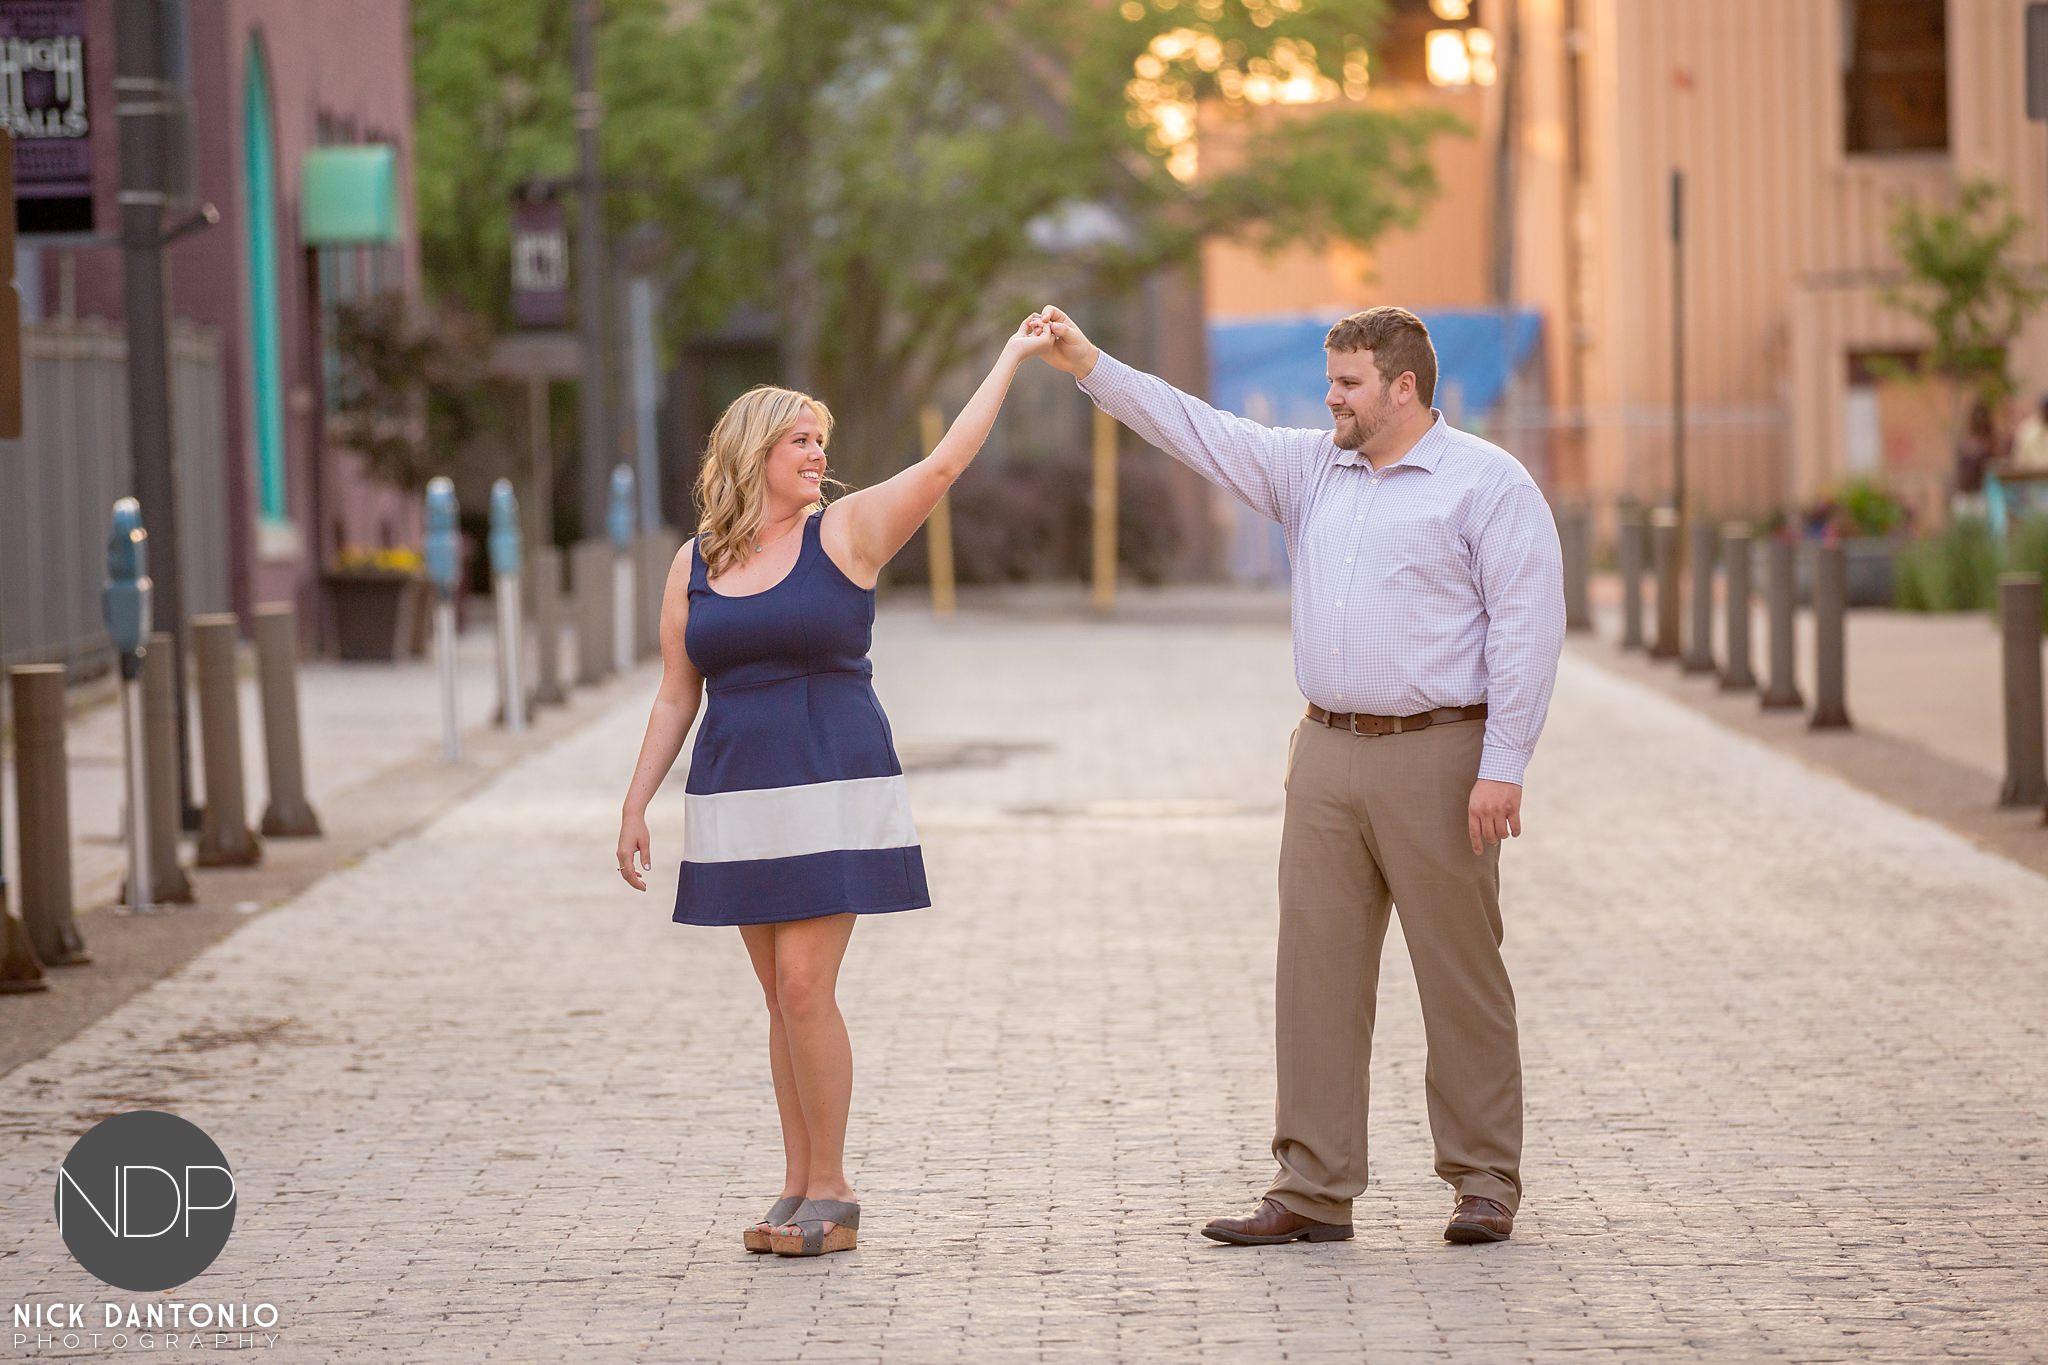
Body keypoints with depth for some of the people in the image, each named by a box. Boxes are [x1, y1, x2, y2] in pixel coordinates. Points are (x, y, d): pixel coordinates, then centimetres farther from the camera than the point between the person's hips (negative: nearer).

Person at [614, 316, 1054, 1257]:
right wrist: (636, 805, 7)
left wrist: (1012, 358, -11)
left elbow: (945, 463, -10)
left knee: (804, 986, -10)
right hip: (737, 801, 4)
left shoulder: (846, 531, -1)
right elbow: (675, 699, 12)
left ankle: (829, 1192, -1)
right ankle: (800, 1189, 13)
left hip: (834, 790, -4)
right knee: (785, 998, 8)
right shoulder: (694, 565, 9)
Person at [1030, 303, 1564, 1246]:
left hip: (1437, 757, -6)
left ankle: (1486, 1185, 9)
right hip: (1328, 754, 6)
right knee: (1317, 974, 3)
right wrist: (1089, 366, 1)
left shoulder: (1488, 484, -5)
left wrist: (1502, 768, -16)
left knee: (1461, 980, 0)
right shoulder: (1309, 469, 14)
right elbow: (1196, 431, 11)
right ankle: (1314, 1191, 6)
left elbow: (1526, 629, -10)